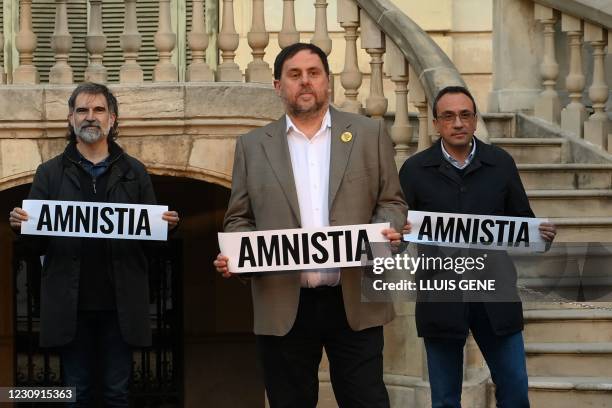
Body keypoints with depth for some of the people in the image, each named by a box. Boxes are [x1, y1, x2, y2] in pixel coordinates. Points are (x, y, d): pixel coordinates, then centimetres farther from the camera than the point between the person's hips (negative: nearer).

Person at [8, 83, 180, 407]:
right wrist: (21, 225, -16)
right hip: (70, 303, 0)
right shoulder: (50, 173, 7)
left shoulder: (134, 172, 9)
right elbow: (37, 244, 5)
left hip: (120, 303, 0)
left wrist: (166, 225, -14)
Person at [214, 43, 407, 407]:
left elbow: (392, 202, 8)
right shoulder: (253, 145, 9)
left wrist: (387, 232, -13)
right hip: (283, 307, 1)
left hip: (355, 303, -1)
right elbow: (239, 219, 10)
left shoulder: (369, 134, 8)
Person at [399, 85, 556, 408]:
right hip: (441, 297, -1)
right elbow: (400, 228, 2)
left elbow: (522, 220, 10)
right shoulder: (415, 170, 3)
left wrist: (542, 234, -11)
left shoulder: (501, 163, 7)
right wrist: (403, 234, -21)